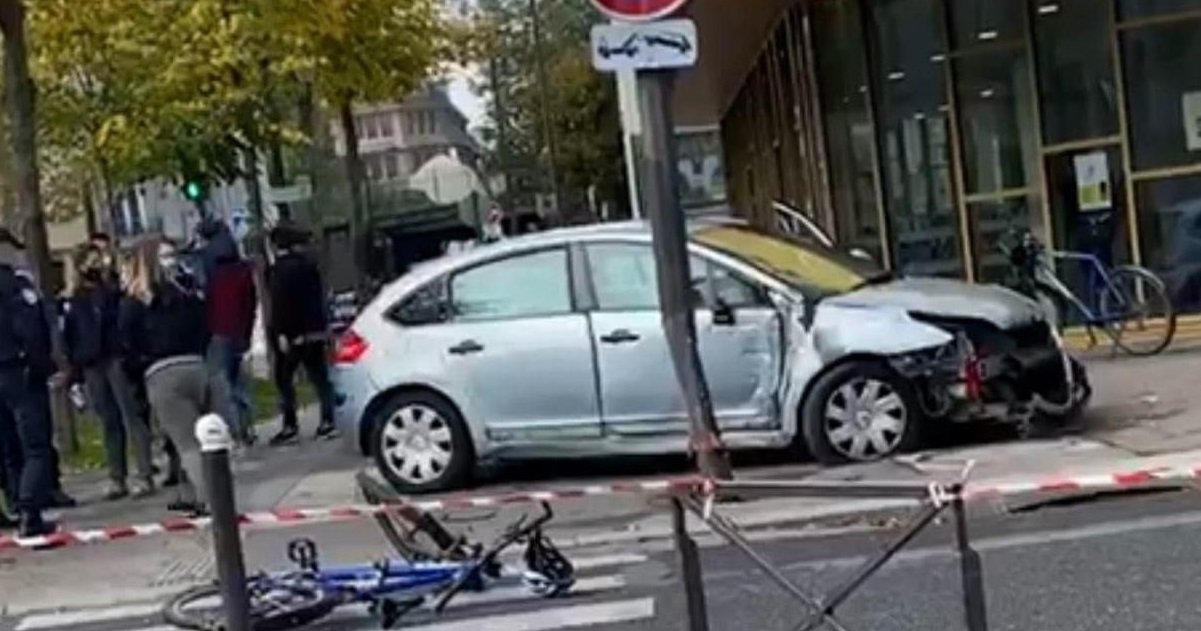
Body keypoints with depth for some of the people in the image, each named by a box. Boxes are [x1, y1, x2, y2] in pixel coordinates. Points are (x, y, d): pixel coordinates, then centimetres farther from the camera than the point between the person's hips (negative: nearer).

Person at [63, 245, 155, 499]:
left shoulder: (114, 289, 4)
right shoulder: (74, 298, 12)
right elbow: (68, 334, 11)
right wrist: (74, 367, 4)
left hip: (117, 360, -3)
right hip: (91, 366, 4)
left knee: (131, 416, -6)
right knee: (109, 422, 8)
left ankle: (145, 476, -6)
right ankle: (116, 478, 13)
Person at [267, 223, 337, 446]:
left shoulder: (279, 270, -12)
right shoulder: (308, 265, 9)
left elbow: (280, 303, -17)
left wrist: (281, 333, -17)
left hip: (293, 333, -7)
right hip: (315, 330, 7)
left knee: (284, 378, 2)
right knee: (319, 375, 9)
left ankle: (290, 426, -1)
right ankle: (328, 420, 6)